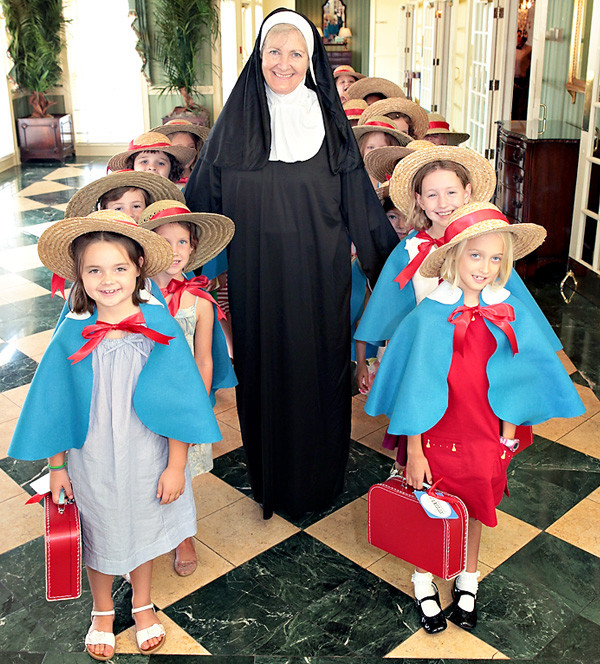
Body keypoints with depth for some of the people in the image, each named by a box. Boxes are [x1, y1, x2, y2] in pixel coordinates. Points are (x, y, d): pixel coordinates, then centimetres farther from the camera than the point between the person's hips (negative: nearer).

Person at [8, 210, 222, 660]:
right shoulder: (73, 334, -13)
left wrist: (176, 466, -9)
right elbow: (56, 405, -2)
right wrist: (56, 466, 2)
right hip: (93, 460, 1)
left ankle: (142, 605, 50)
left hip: (148, 458, 0)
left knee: (144, 530, 21)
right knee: (100, 538, 20)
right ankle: (102, 612, 49)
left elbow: (179, 400, -11)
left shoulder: (159, 326, -16)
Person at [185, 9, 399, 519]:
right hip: (255, 277, 1)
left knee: (317, 370, 8)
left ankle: (318, 480, 28)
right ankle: (268, 476, 30)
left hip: (318, 277, 0)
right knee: (263, 370, 10)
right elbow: (204, 199, 6)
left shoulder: (329, 122, 1)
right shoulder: (235, 122, 2)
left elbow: (360, 203, 3)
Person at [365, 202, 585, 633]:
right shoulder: (429, 318, -17)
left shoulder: (510, 314, -9)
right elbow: (415, 389, -12)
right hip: (437, 435, -3)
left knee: (476, 509, 20)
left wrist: (508, 437, 4)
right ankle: (424, 584, 38)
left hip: (486, 437, 3)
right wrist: (413, 452, -10)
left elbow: (515, 381, 2)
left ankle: (468, 582, 44)